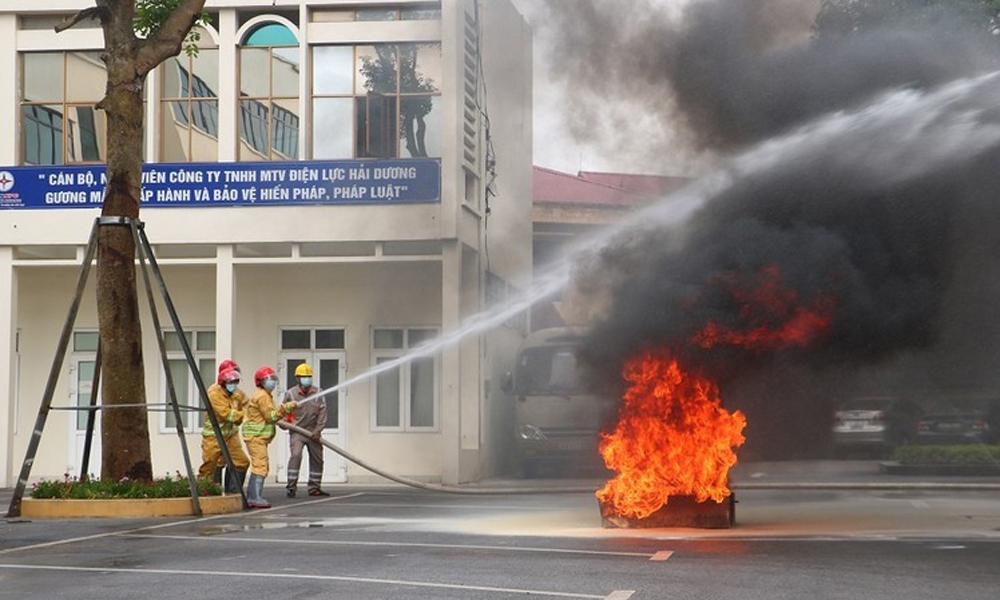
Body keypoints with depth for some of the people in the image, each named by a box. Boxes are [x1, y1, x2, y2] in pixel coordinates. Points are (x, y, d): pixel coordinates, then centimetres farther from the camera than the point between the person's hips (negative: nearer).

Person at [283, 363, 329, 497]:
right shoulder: (290, 394, -1)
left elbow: (322, 413, -2)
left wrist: (318, 430, -11)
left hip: (313, 432, 3)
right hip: (297, 431, -3)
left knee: (317, 459, 9)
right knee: (296, 455, -22)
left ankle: (313, 487, 23)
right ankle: (291, 486, -17)